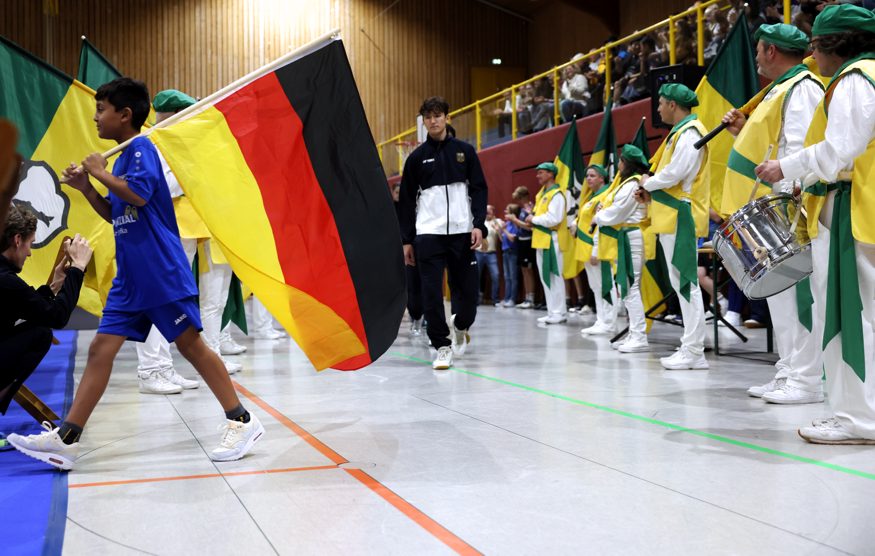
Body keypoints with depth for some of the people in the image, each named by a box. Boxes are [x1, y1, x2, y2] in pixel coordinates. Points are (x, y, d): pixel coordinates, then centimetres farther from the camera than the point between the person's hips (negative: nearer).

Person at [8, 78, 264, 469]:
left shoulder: (140, 148, -8)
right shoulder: (122, 158, 19)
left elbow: (139, 194, -24)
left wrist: (101, 173, -11)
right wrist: (86, 188, 14)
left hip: (162, 273, -9)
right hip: (130, 277, 9)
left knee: (190, 344, -4)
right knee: (101, 348, 4)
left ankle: (241, 422, 7)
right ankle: (65, 439, 6)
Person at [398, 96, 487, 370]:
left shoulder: (464, 151, 8)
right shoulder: (417, 157, 8)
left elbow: (479, 189, 6)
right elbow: (407, 200, 8)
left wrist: (479, 224, -7)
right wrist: (407, 240, 4)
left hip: (462, 232, 1)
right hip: (428, 233, 0)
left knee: (468, 290, 3)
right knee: (432, 293, -6)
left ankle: (461, 326, 33)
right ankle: (442, 346, 4)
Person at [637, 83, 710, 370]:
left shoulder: (689, 132, -12)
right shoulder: (681, 131, 20)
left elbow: (674, 173, -20)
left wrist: (648, 183, -4)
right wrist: (651, 188, 7)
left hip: (680, 216, -10)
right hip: (673, 216, 10)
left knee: (685, 282, -9)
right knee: (682, 282, 10)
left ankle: (693, 352, -6)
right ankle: (691, 347, 14)